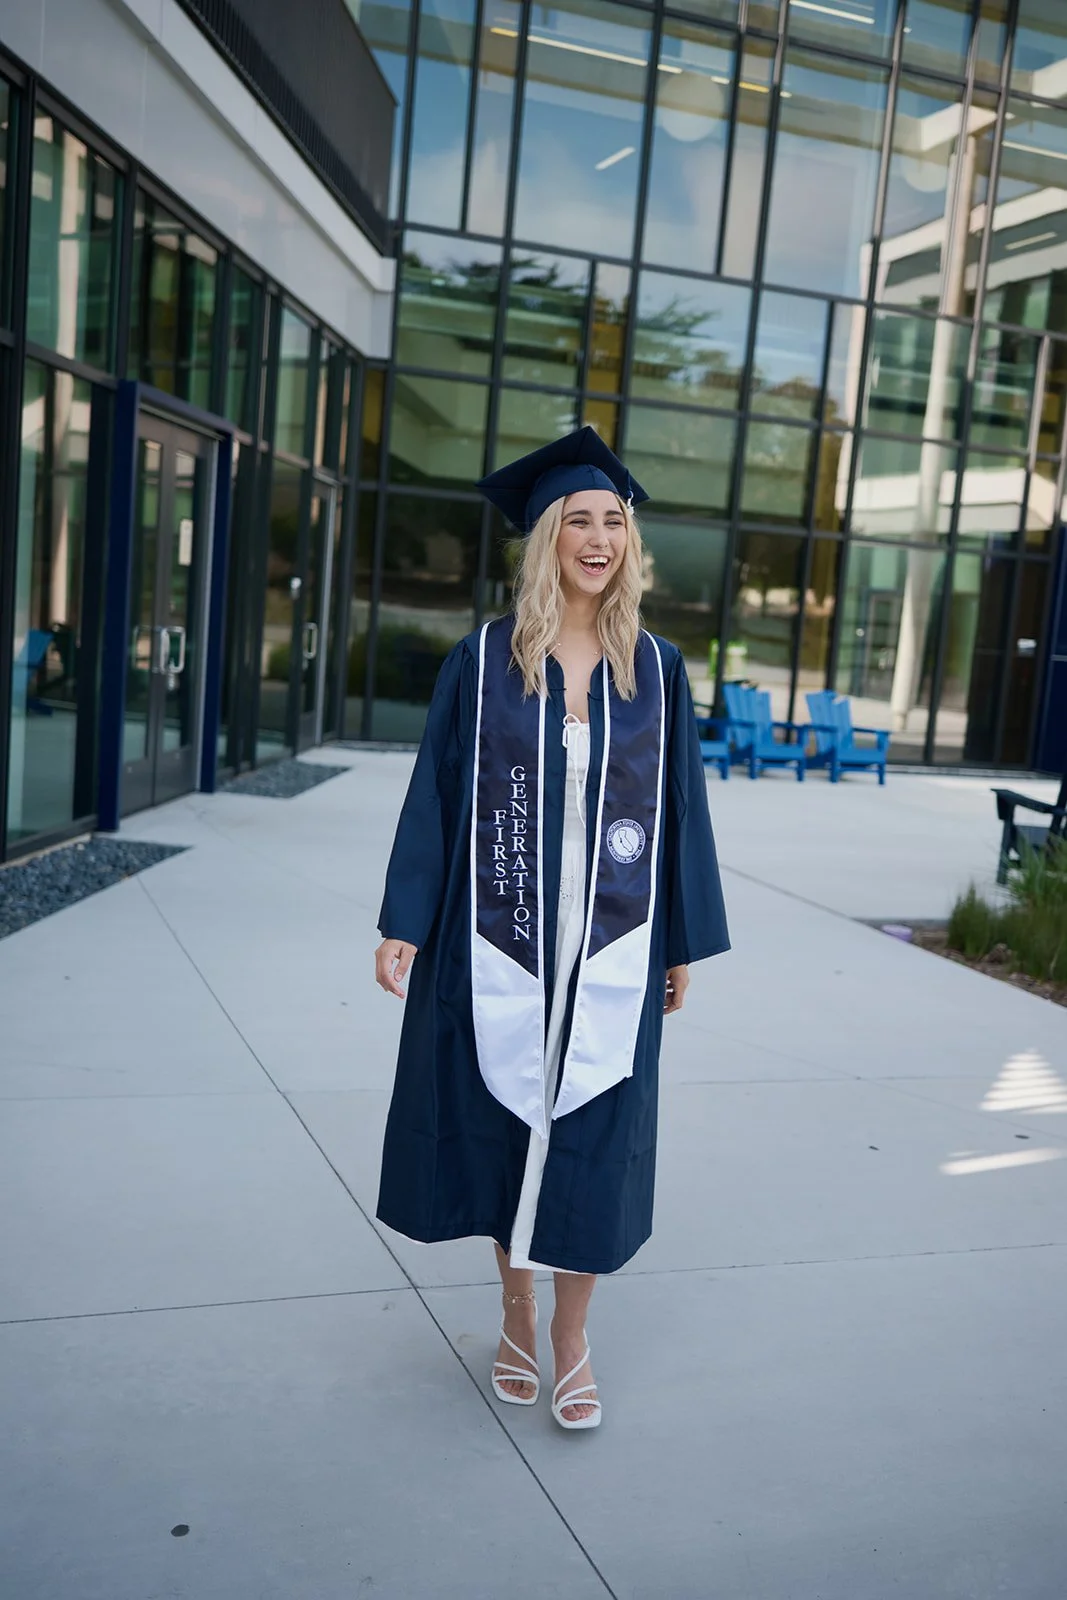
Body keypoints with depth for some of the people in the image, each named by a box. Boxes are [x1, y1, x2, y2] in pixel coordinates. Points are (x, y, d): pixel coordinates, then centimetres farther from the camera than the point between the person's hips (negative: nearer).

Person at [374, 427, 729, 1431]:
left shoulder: (655, 668, 2)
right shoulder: (483, 661, -3)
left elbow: (679, 806, 6)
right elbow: (436, 793, -1)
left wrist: (685, 943, 7)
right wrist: (404, 924, -6)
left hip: (611, 944, 1)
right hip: (500, 938, 0)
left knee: (593, 1139, 6)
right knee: (504, 1124, 12)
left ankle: (571, 1337, 26)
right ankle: (517, 1315, 34)